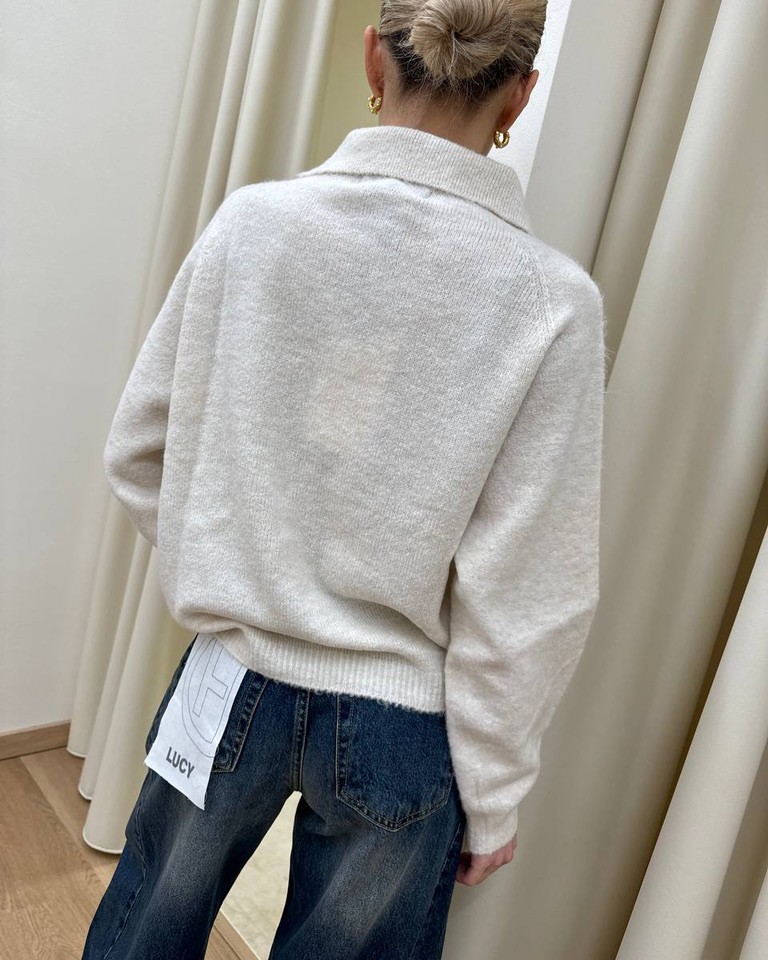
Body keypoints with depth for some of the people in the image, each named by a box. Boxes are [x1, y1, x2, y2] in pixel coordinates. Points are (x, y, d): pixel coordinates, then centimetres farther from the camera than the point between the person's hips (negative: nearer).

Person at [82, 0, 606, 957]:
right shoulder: (553, 300, -16)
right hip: (400, 727, -1)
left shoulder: (250, 221, -11)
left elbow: (137, 450, -1)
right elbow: (525, 598, -14)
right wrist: (491, 795, -1)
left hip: (231, 684, 2)